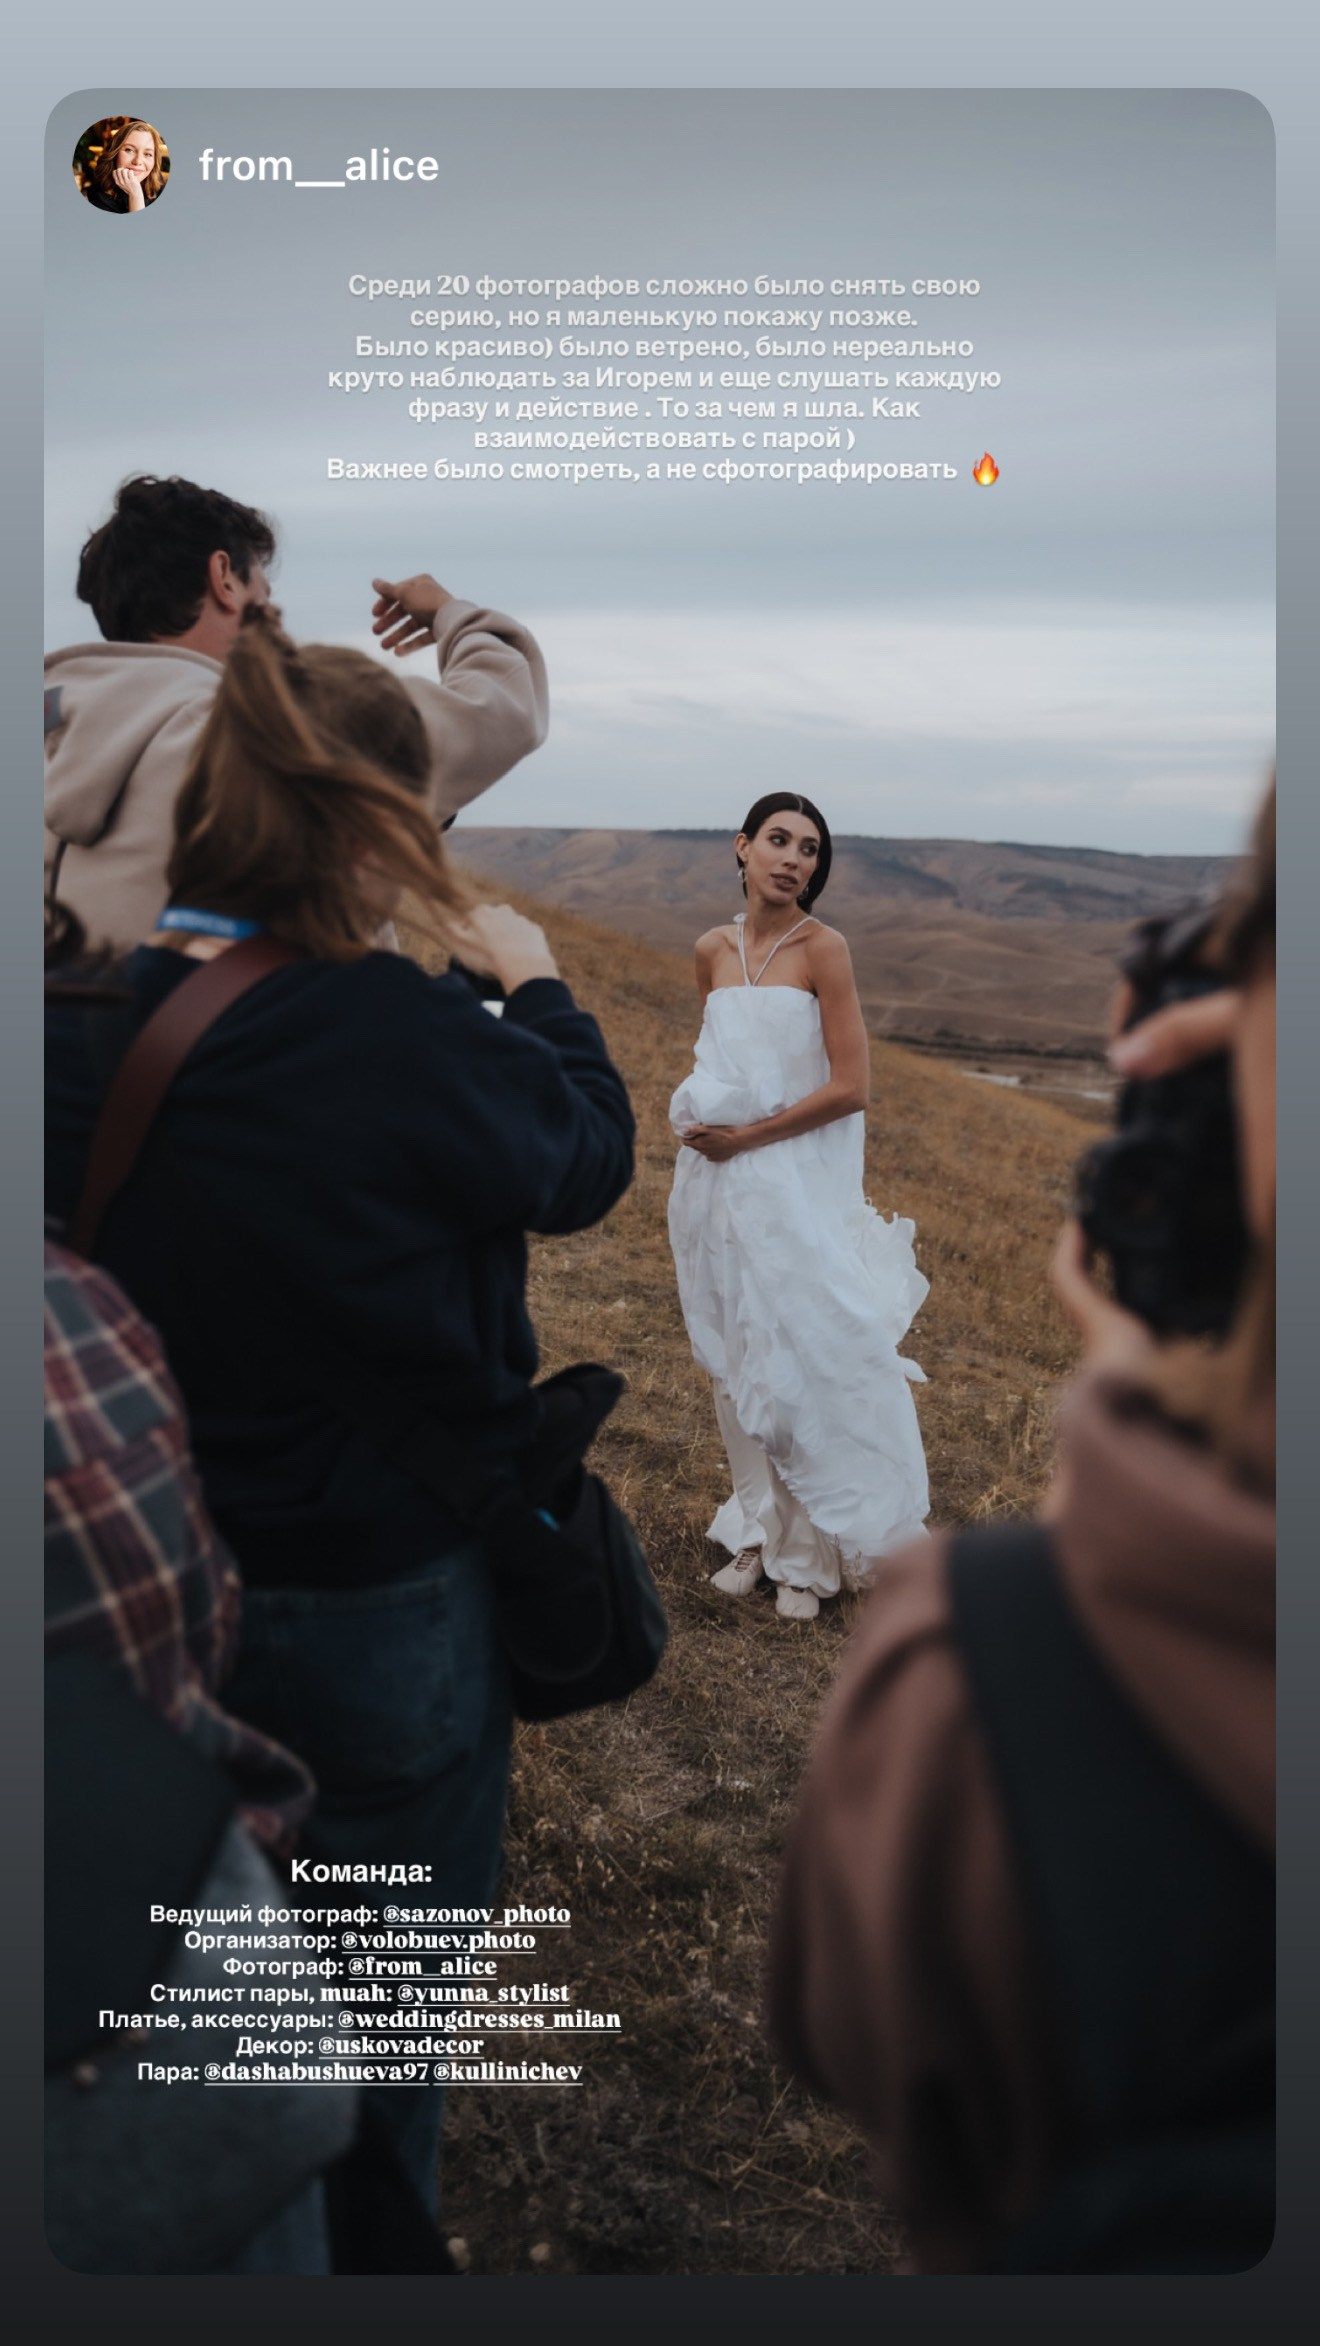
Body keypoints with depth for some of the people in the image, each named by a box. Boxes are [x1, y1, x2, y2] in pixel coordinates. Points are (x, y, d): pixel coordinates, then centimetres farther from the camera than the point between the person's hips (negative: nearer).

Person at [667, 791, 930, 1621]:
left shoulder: (823, 949, -10)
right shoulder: (713, 951, 6)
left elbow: (851, 1087, -14)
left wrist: (747, 1135, -12)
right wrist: (701, 1116, 5)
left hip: (797, 1185, -5)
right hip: (719, 1187, 5)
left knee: (803, 1362, 0)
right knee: (738, 1365, 11)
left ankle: (812, 1553, 15)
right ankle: (760, 1534, 26)